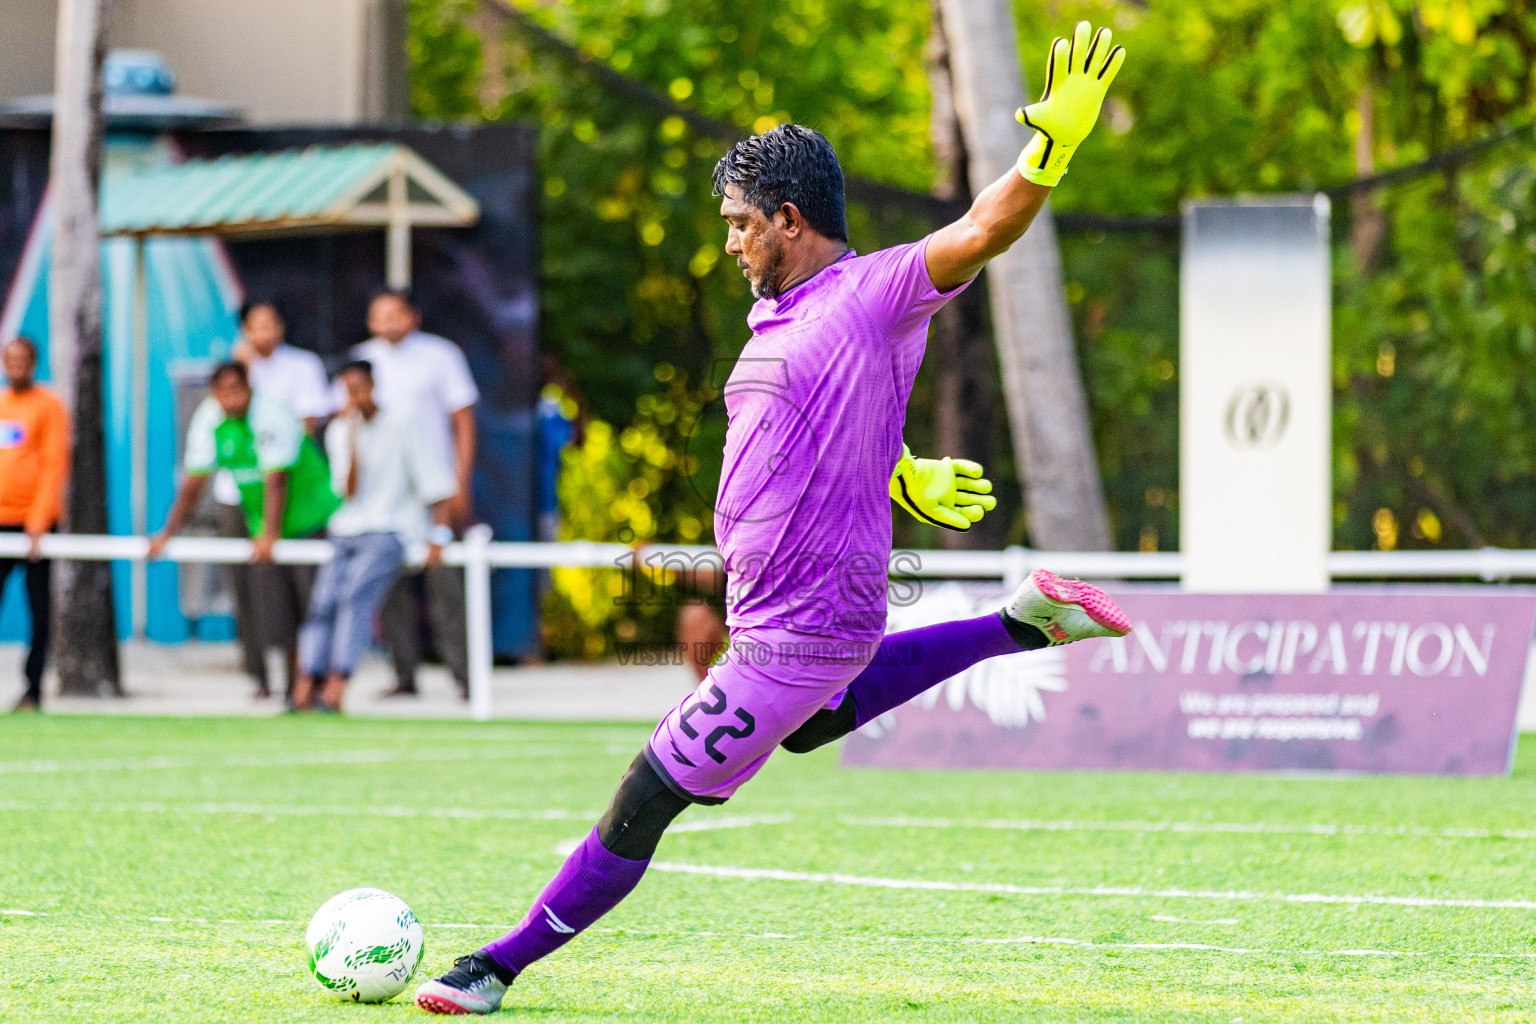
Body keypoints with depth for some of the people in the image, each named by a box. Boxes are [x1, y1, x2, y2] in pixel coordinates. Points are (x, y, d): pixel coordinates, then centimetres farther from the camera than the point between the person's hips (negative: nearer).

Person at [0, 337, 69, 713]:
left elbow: (54, 466, -6)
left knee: (39, 607, -1)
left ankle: (33, 689, 2)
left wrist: (38, 523, -14)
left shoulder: (47, 406, 0)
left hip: (33, 524, -4)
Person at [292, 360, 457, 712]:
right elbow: (348, 490, -2)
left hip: (389, 530, -4)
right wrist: (352, 435, -10)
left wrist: (438, 537, -12)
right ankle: (304, 691, -28)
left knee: (356, 595, -27)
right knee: (323, 601, -18)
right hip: (347, 531, 5)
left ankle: (335, 691, -36)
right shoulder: (339, 431, 9)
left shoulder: (400, 426, -4)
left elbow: (438, 484, -3)